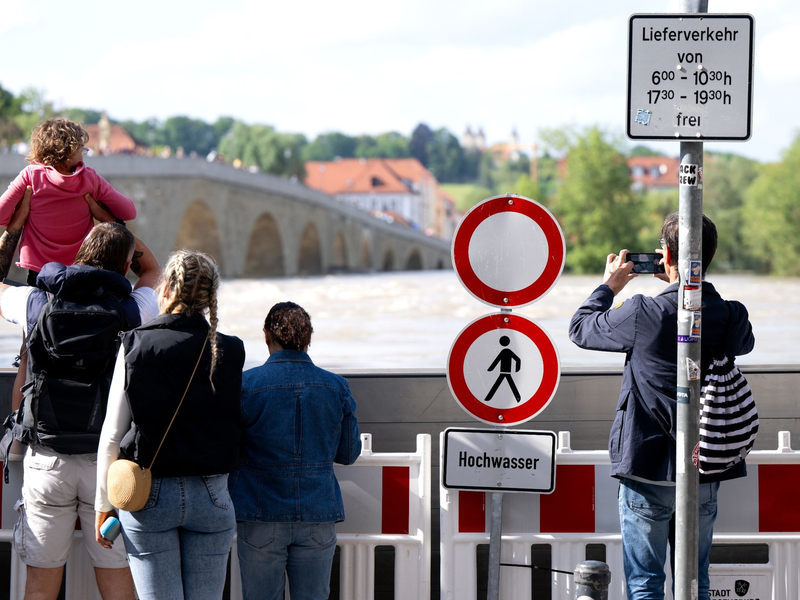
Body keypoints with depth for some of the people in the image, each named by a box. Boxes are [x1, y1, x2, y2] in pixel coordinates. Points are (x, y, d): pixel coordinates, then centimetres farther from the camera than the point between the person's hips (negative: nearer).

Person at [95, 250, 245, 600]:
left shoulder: (136, 346, -5)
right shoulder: (229, 352, -2)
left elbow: (111, 435, -3)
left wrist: (103, 504, 5)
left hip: (148, 495, -1)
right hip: (210, 496, 1)